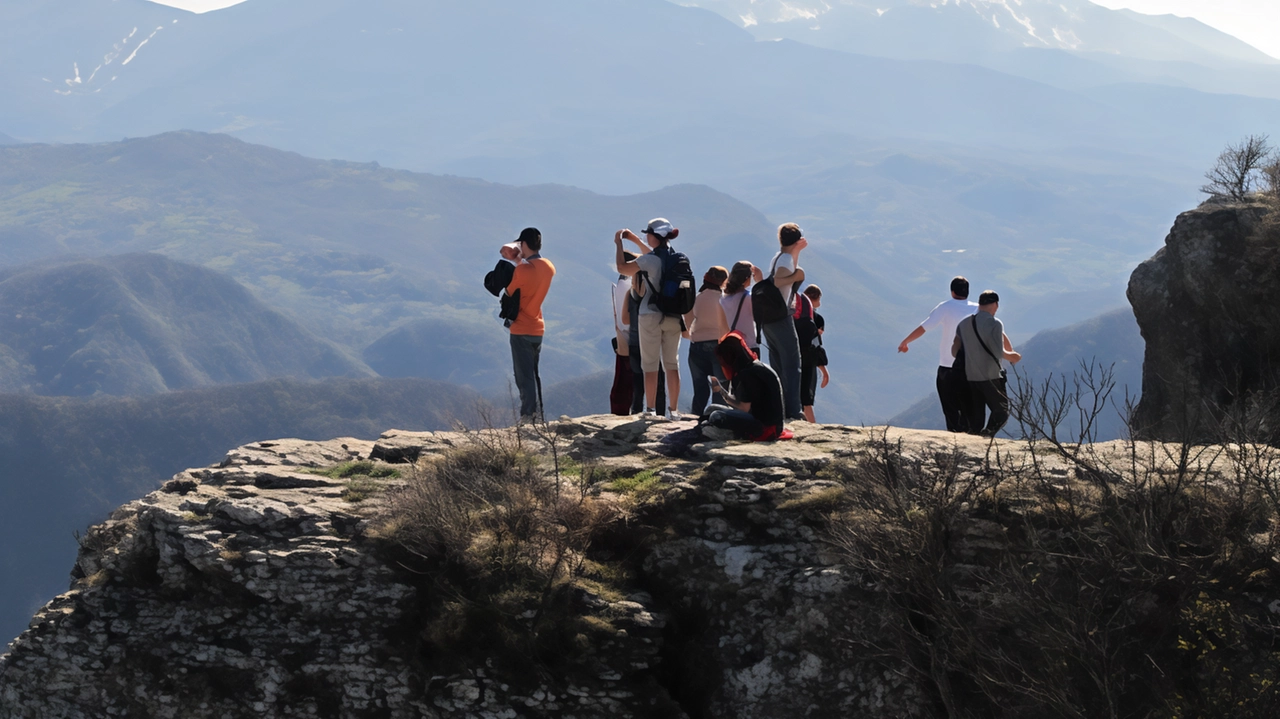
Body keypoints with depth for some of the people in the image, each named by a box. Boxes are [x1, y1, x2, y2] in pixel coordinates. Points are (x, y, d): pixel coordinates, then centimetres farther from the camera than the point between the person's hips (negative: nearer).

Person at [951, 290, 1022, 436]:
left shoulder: (964, 323, 9)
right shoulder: (994, 324, -11)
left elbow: (954, 352, 10)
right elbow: (999, 352, -17)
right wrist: (1011, 356, 1)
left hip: (970, 376, 6)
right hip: (991, 377, -6)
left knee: (975, 417, 11)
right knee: (1002, 411, 3)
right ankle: (988, 432, -19)